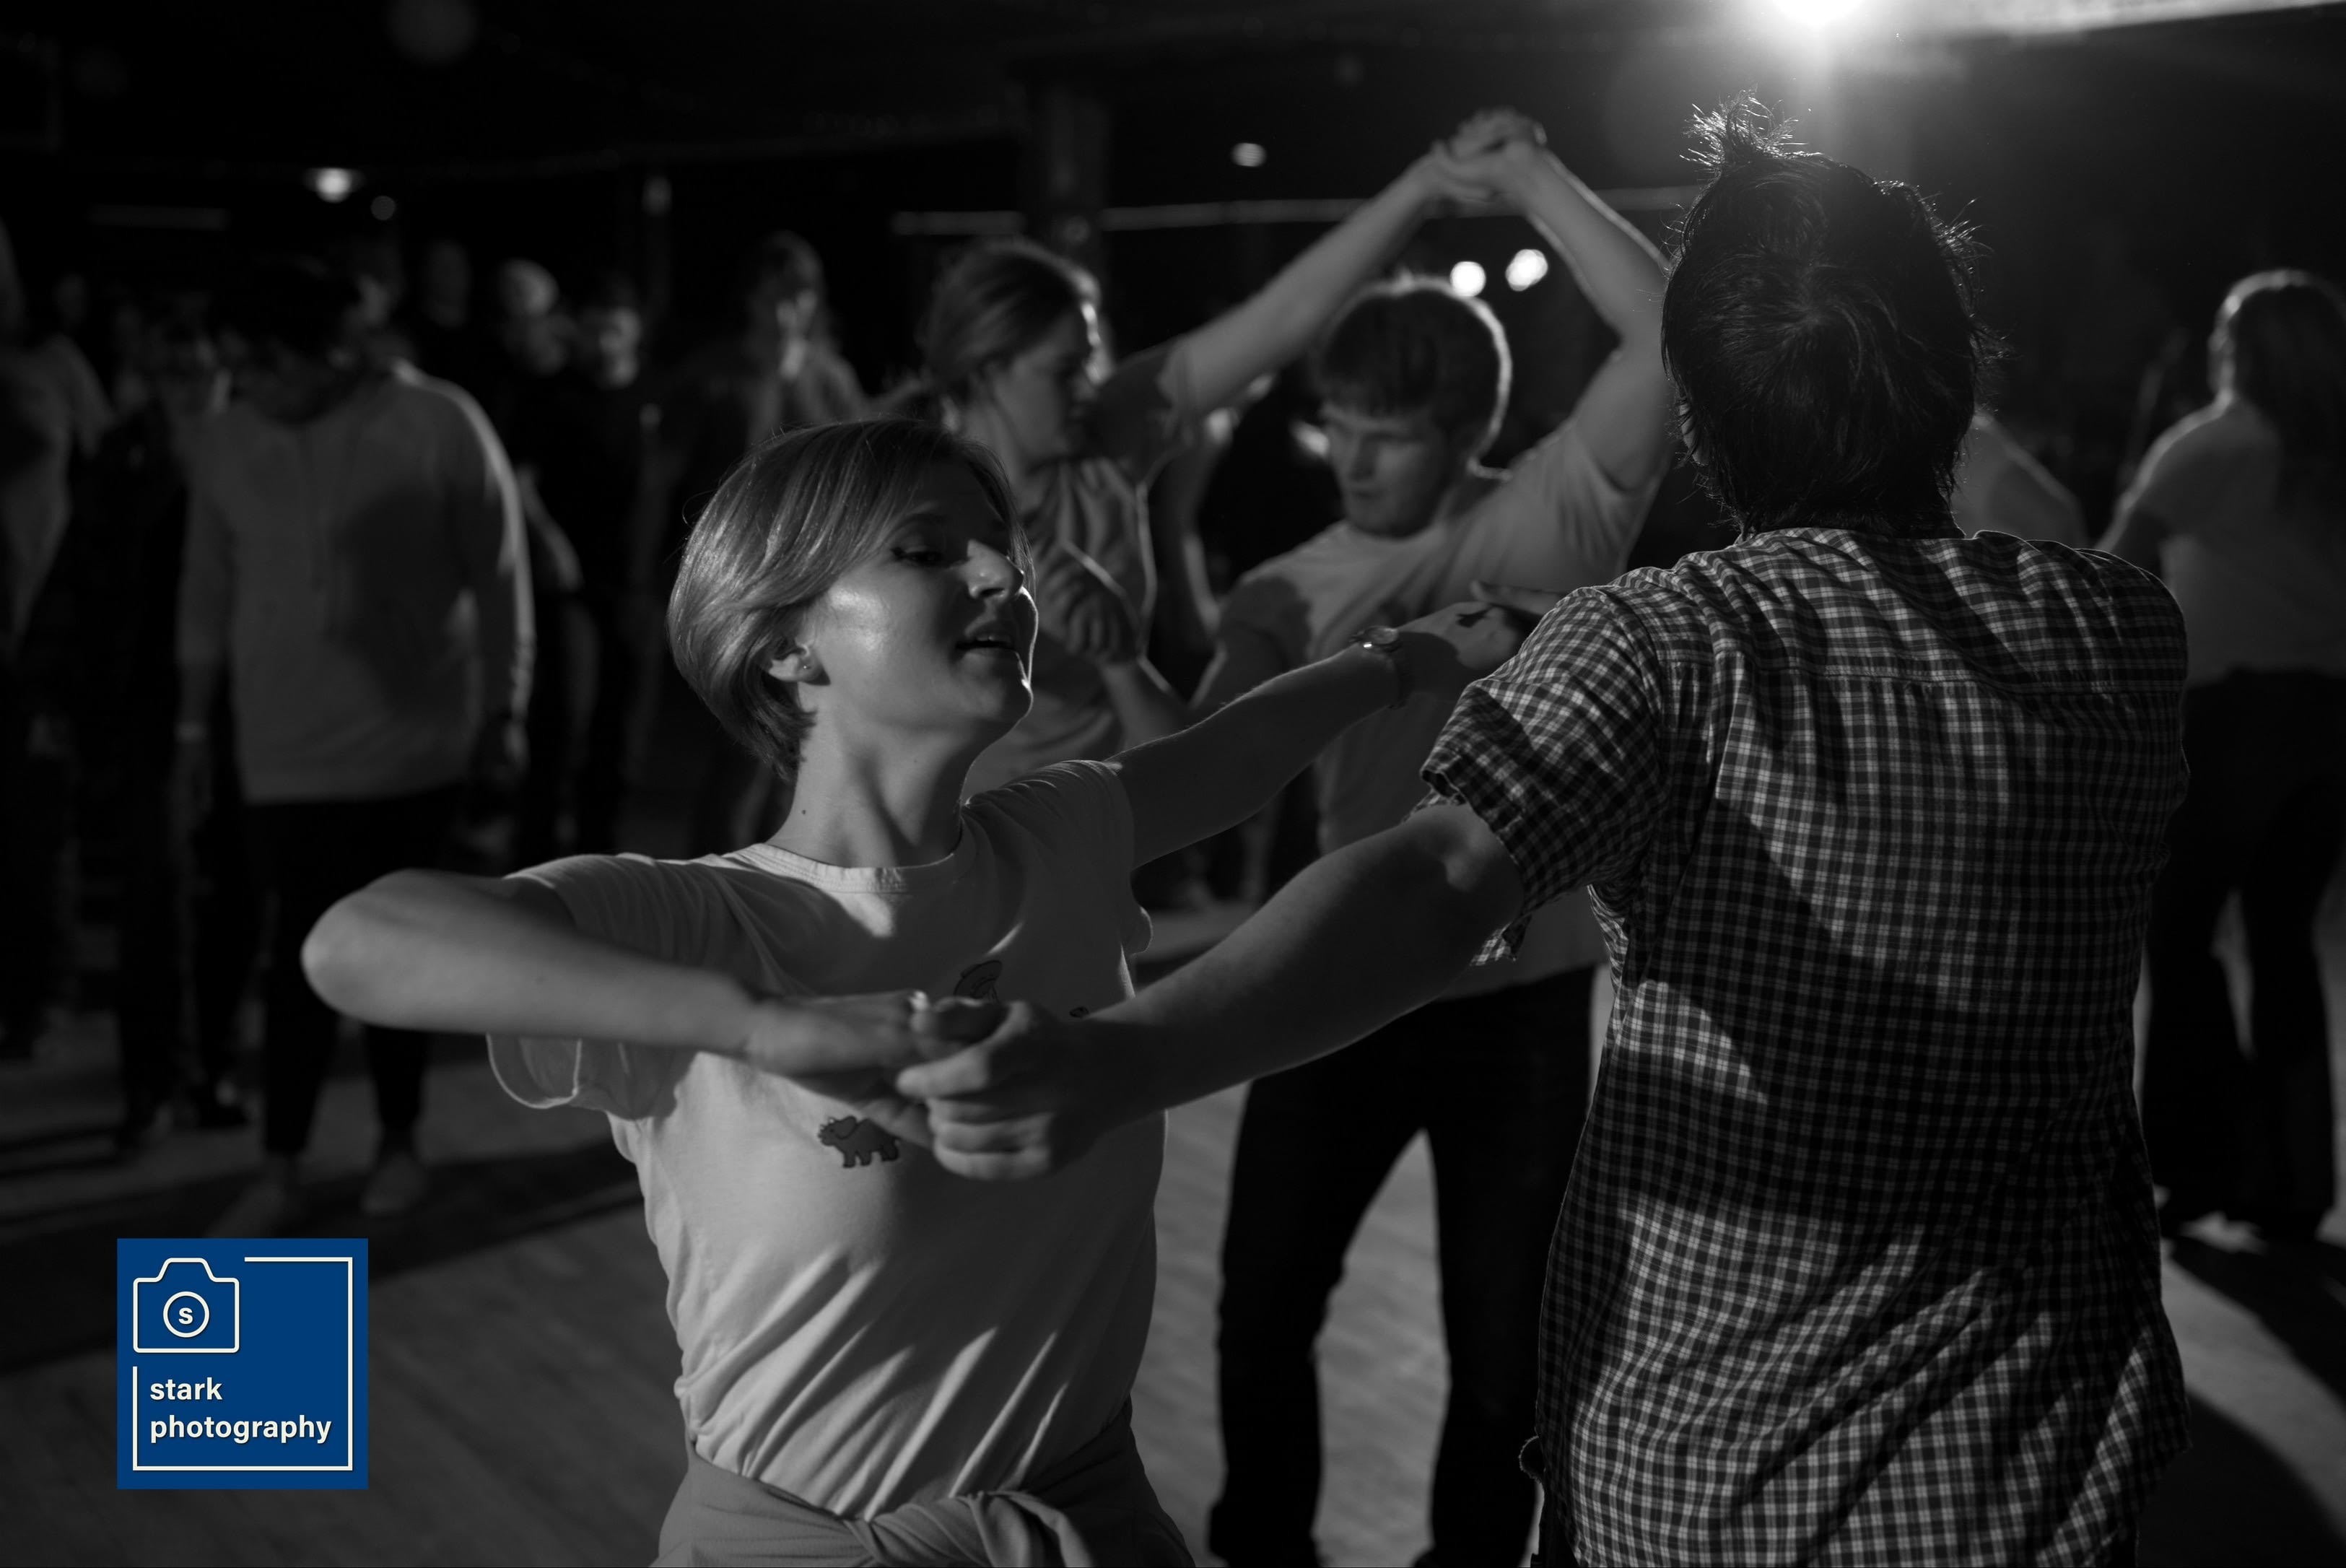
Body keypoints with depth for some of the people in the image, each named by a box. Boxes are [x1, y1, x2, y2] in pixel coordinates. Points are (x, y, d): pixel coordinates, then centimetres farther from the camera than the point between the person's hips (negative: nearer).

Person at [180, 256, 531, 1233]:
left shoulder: (438, 425, -10)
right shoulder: (226, 445, -1)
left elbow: (499, 577, -4)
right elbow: (207, 592, 9)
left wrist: (504, 711, -2)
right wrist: (194, 722, 11)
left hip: (413, 740, -1)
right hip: (287, 750, 2)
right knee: (304, 952, 0)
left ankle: (398, 1143, 27)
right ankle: (281, 1173, 10)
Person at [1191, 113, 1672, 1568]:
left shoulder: (1554, 522, -7)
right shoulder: (1290, 591, 1)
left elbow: (1671, 340, -19)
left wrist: (1535, 178, -18)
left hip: (1524, 993, -3)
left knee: (1504, 1335, 11)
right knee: (1266, 1299, 13)